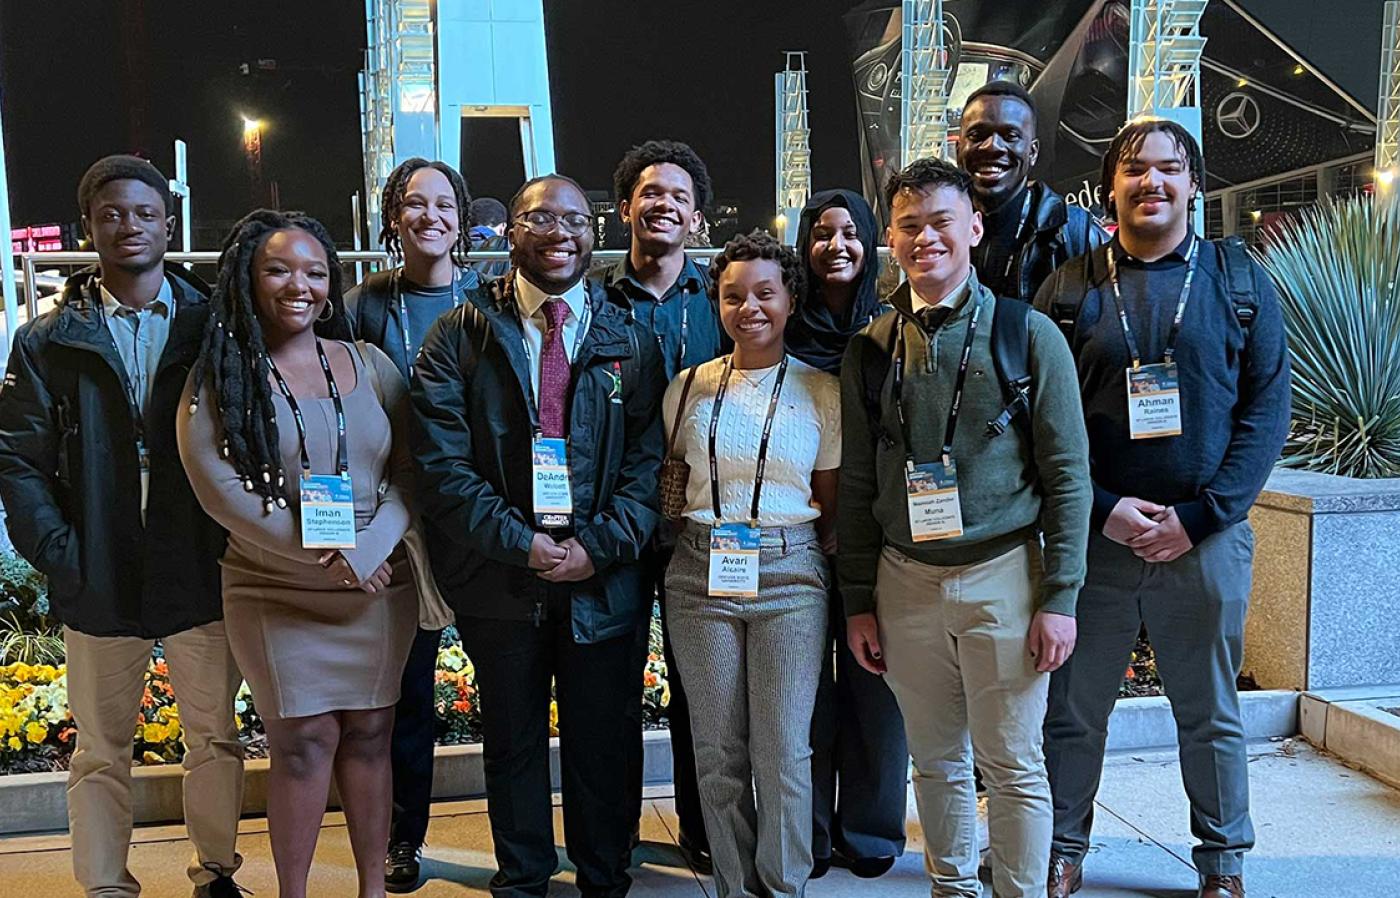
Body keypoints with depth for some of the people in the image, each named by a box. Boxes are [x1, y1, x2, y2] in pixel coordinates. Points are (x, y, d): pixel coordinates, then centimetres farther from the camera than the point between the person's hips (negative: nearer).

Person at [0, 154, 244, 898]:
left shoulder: (211, 326, 1)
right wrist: (60, 556, -8)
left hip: (201, 577, 0)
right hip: (99, 584, 0)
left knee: (215, 738, 12)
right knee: (101, 753, 11)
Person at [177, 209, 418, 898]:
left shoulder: (371, 366, 4)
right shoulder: (219, 377, -1)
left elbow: (409, 472, 1)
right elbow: (219, 488, -9)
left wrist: (367, 550, -16)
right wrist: (320, 556, -15)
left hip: (379, 587, 2)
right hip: (276, 591, -2)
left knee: (369, 733, 9)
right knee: (305, 741, 1)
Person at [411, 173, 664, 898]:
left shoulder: (629, 341, 4)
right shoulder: (460, 336, 0)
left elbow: (648, 460, -2)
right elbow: (441, 462, -8)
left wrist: (599, 545, -14)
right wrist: (519, 543, -15)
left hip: (604, 583, 1)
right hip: (500, 579, 0)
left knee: (603, 747, 12)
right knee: (512, 744, 15)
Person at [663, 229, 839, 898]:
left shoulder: (821, 390, 1)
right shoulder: (688, 387, 5)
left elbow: (830, 503, 8)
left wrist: (791, 549, 2)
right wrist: (700, 539, 4)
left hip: (790, 574, -2)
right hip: (699, 573, 2)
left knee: (783, 752, 1)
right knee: (717, 750, 9)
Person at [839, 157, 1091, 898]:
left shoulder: (1027, 333, -3)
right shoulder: (870, 350, 5)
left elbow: (1067, 474, -3)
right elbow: (857, 484, 8)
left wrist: (1059, 596, -8)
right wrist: (857, 601, 6)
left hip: (1002, 572, -3)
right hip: (905, 579, 3)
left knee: (1012, 767, 5)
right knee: (936, 761, 14)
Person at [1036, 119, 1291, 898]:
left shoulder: (1241, 281, 4)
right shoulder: (1069, 289, 3)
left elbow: (1268, 407, -1)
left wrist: (1199, 516, -11)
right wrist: (1103, 509, -12)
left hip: (1208, 538, 0)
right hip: (1092, 538, 0)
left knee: (1212, 713, 13)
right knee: (1073, 710, 9)